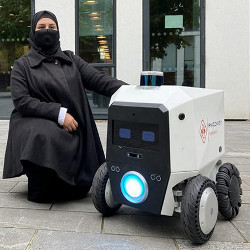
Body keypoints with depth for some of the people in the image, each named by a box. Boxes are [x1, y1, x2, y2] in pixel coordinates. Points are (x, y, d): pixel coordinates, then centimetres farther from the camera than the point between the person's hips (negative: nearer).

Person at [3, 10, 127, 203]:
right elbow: (22, 101, -8)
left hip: (71, 127, 3)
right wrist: (59, 113, -18)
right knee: (46, 139, -39)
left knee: (79, 189, -8)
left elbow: (98, 80, 1)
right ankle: (39, 190, -10)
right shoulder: (22, 64, 5)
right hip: (36, 122, -2)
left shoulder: (71, 60, 14)